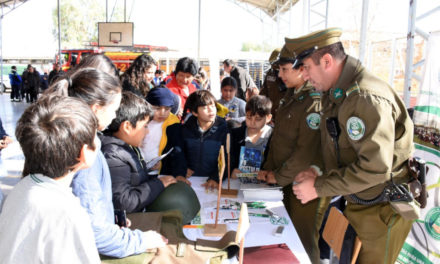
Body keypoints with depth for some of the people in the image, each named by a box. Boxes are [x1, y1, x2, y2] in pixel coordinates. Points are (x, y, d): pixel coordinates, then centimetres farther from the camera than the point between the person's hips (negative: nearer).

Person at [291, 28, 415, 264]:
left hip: (382, 209, -9)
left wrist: (318, 187, -24)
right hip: (356, 203, 9)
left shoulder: (366, 98, -27)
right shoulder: (335, 93, 5)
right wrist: (319, 173, -2)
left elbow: (375, 168, -31)